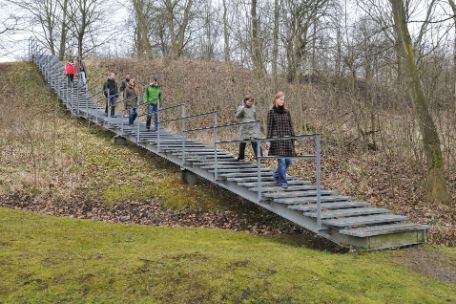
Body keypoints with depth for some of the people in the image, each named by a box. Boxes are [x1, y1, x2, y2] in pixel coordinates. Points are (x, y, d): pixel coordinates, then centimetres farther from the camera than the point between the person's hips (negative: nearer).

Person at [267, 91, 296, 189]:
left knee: (288, 160, 6)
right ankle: (283, 182, 3)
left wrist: (293, 138, 10)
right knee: (281, 160, -6)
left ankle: (277, 174, 30)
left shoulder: (286, 112, 11)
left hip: (287, 139, 5)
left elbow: (290, 126, 14)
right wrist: (269, 139, -6)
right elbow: (269, 127, -2)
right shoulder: (271, 112, -1)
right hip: (277, 139, -5)